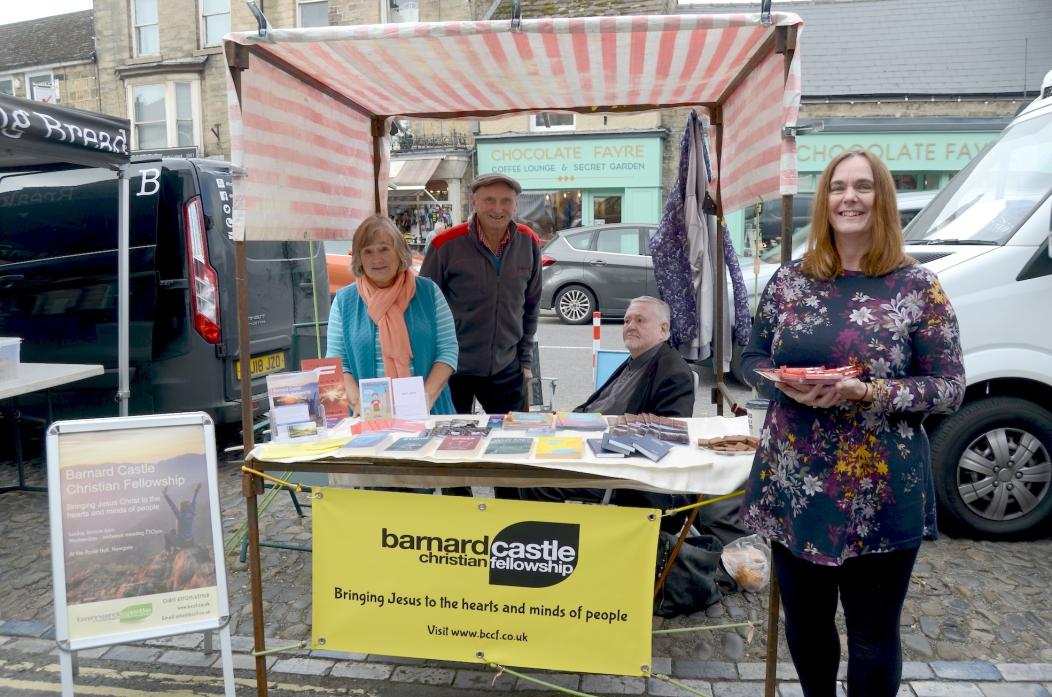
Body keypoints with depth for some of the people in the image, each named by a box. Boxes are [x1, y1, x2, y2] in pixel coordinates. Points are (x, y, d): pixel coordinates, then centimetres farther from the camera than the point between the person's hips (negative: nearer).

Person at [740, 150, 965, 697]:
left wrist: (866, 392, -22)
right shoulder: (789, 281, 3)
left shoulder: (918, 287, -5)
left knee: (873, 631, 13)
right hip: (792, 487, 3)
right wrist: (785, 386, -14)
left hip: (879, 497, -3)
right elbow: (752, 357, 8)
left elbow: (949, 387, -5)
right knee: (804, 620, 19)